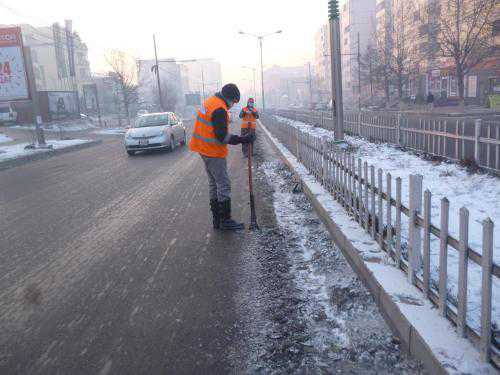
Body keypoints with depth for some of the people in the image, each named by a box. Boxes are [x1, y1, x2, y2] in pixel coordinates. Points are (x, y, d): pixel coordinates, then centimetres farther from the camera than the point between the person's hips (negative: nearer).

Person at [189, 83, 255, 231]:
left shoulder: (210, 102, 11)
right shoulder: (220, 109, -21)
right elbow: (222, 136, -24)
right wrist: (242, 139, -19)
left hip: (204, 149, 10)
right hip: (214, 152, -10)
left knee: (214, 184, 15)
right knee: (224, 185, -2)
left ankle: (217, 219, 22)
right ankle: (225, 220, 5)